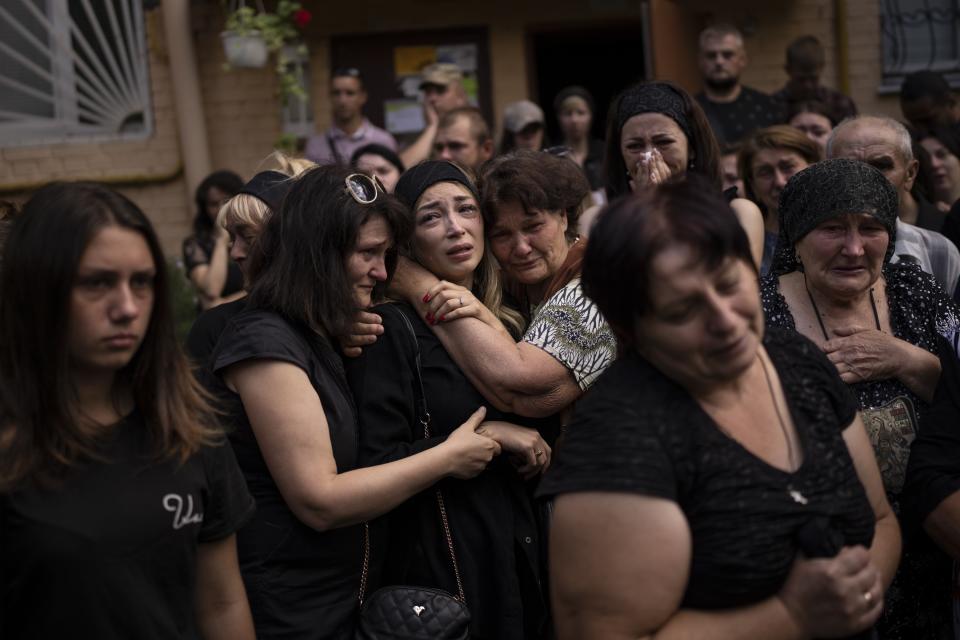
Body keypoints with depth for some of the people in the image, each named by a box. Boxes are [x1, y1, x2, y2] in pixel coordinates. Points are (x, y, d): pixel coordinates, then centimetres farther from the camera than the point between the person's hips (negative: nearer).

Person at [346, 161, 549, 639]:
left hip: (519, 559, 6)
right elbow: (376, 465, -19)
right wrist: (485, 435, -18)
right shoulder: (392, 327, -12)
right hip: (439, 566, -6)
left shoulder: (507, 324, 9)